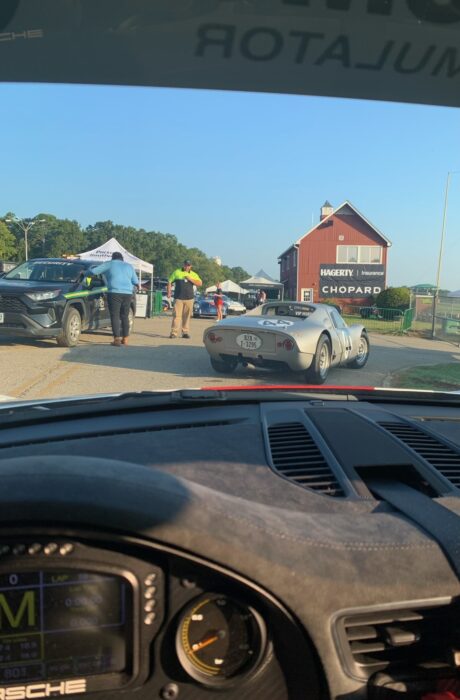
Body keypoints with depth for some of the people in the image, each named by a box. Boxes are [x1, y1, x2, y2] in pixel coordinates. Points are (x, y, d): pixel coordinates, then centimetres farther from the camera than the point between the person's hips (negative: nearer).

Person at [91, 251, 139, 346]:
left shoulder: (109, 264, 9)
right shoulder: (129, 266, 19)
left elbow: (94, 271, 6)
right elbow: (135, 282, 19)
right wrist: (138, 287, 41)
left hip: (115, 293, -4)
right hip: (128, 293, 4)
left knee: (115, 316, -3)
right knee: (125, 316, 12)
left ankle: (117, 338, -12)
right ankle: (125, 339, 15)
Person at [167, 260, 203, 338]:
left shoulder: (193, 274, 12)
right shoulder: (177, 272, 8)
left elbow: (200, 284, 3)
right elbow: (169, 282, 10)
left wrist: (190, 279, -8)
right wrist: (169, 292, 1)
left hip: (189, 298, 2)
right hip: (178, 298, -2)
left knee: (187, 316, 5)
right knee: (176, 315, -8)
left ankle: (185, 332, 13)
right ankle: (174, 332, -9)